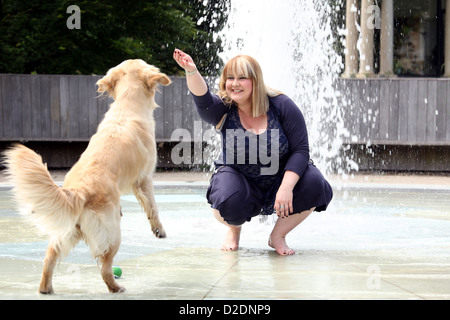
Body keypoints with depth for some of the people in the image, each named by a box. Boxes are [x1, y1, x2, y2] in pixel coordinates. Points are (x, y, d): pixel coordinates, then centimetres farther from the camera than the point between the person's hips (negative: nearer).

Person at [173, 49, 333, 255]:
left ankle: (278, 235, -3)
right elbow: (202, 99, -34)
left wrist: (286, 187, -28)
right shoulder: (223, 109, -10)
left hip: (279, 179, 1)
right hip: (240, 179, -1)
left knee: (314, 185, -29)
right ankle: (234, 230, 6)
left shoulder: (281, 106, -13)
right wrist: (191, 72, -55)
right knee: (227, 202, -35)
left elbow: (300, 149, -15)